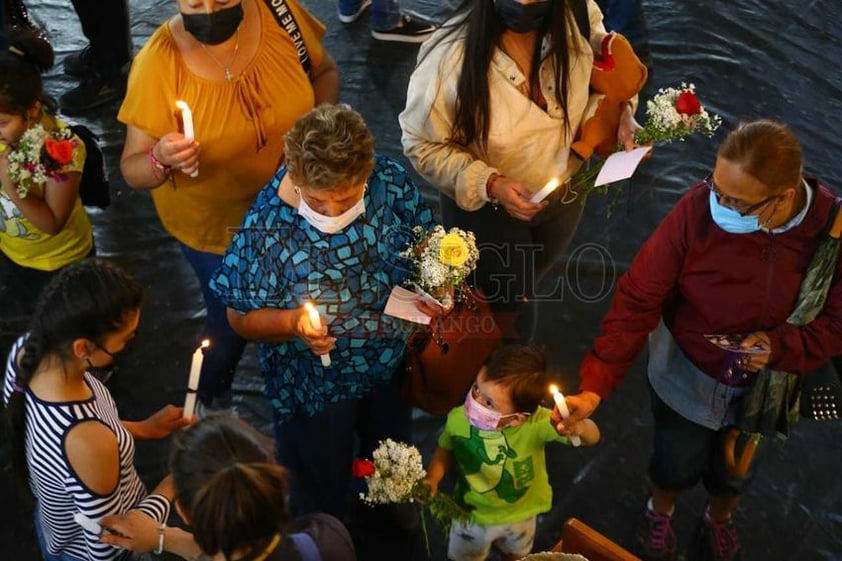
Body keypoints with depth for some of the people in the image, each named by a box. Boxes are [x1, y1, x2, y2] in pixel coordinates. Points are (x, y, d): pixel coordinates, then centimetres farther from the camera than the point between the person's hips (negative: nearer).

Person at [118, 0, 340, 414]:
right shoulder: (157, 65, -27)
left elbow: (324, 71, -1)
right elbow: (133, 169, -22)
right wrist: (161, 159, -45)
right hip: (215, 225, -3)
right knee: (232, 321, 16)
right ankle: (210, 403, 50)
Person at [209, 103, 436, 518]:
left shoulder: (391, 181, -22)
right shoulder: (266, 225, -32)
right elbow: (241, 317, -17)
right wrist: (294, 322, -37)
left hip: (392, 364, 4)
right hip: (315, 386, -3)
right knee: (321, 495, 24)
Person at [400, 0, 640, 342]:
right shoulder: (450, 54, -34)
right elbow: (422, 145, -21)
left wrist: (618, 114, -21)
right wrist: (489, 184, -33)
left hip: (565, 193, 4)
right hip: (484, 205, -4)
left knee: (524, 289, 32)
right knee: (513, 325, 11)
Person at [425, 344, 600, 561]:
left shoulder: (536, 422, -39)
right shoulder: (458, 419, -31)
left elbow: (593, 437, -42)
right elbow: (446, 450, -8)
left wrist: (578, 427, -64)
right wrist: (432, 479, -23)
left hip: (520, 515, 0)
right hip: (472, 515, 0)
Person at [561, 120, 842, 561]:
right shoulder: (698, 209, -33)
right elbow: (638, 299, -27)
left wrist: (780, 347, -32)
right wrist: (594, 387, -30)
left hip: (765, 385, 2)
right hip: (688, 373, -2)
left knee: (734, 472, 28)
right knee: (677, 464, 22)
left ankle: (718, 520, 65)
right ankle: (659, 512, 60)